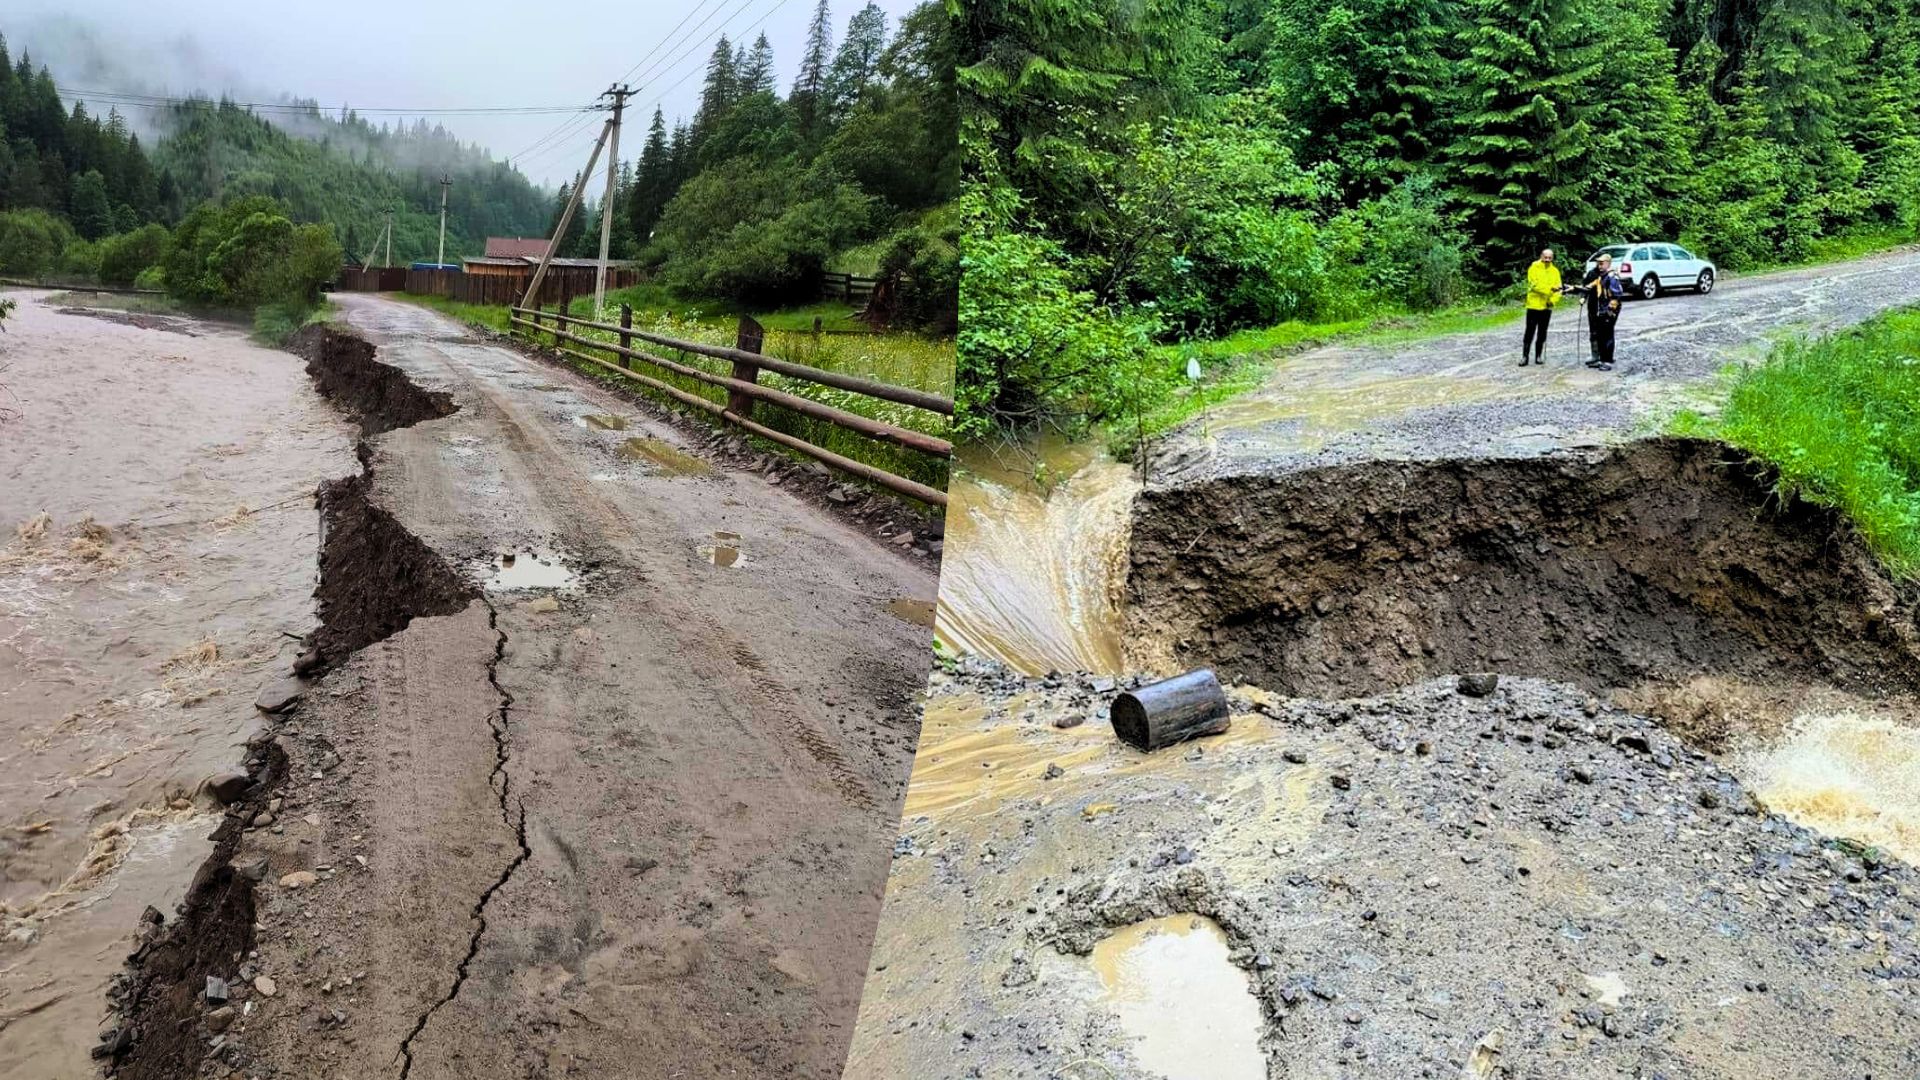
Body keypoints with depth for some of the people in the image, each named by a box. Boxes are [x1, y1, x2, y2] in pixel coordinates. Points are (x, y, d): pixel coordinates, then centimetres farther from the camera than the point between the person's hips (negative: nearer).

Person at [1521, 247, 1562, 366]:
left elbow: (1558, 288, 3)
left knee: (1542, 333, 8)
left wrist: (1553, 300, -14)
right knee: (1530, 332, -3)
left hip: (1547, 307, 4)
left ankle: (1538, 356, 15)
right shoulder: (1534, 268, -4)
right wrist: (1550, 289, -26)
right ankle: (1525, 356, 1)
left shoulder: (1555, 271, 8)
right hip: (1534, 306, -4)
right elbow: (1535, 285, -16)